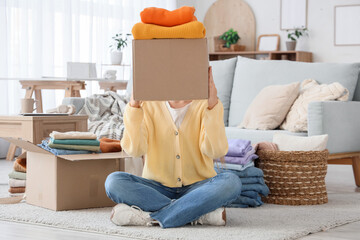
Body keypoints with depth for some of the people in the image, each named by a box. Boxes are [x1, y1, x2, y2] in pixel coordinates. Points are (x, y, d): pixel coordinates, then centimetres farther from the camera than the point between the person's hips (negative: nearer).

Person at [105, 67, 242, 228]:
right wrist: (134, 104, -22)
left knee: (231, 182, -31)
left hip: (197, 187, -1)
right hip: (158, 187, 1)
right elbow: (134, 149, -13)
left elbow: (215, 151, -17)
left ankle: (150, 218, -30)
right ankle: (201, 213, -28)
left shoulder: (206, 105, 0)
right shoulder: (149, 105, 3)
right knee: (114, 181, -26)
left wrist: (212, 104, -27)